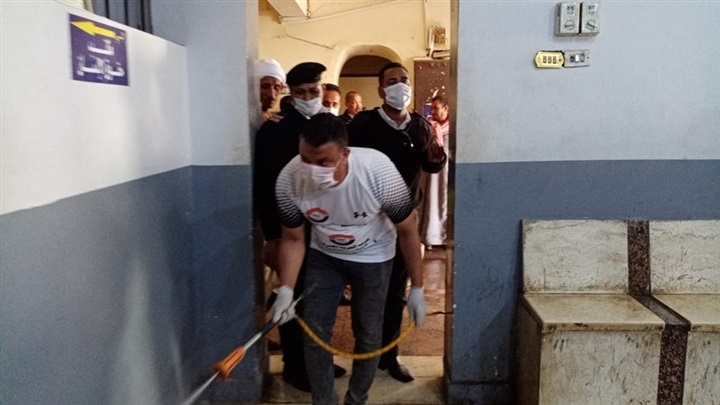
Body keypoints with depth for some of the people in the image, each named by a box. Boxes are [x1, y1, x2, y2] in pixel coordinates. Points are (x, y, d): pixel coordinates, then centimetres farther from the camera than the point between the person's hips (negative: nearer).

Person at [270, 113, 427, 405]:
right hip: (323, 255, 2)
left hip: (373, 258, -1)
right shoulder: (288, 181, -29)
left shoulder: (379, 172, -36)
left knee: (368, 337, 7)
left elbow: (407, 230, -19)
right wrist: (286, 289, -22)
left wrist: (417, 288, -14)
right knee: (314, 334, 1)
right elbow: (293, 239, -11)